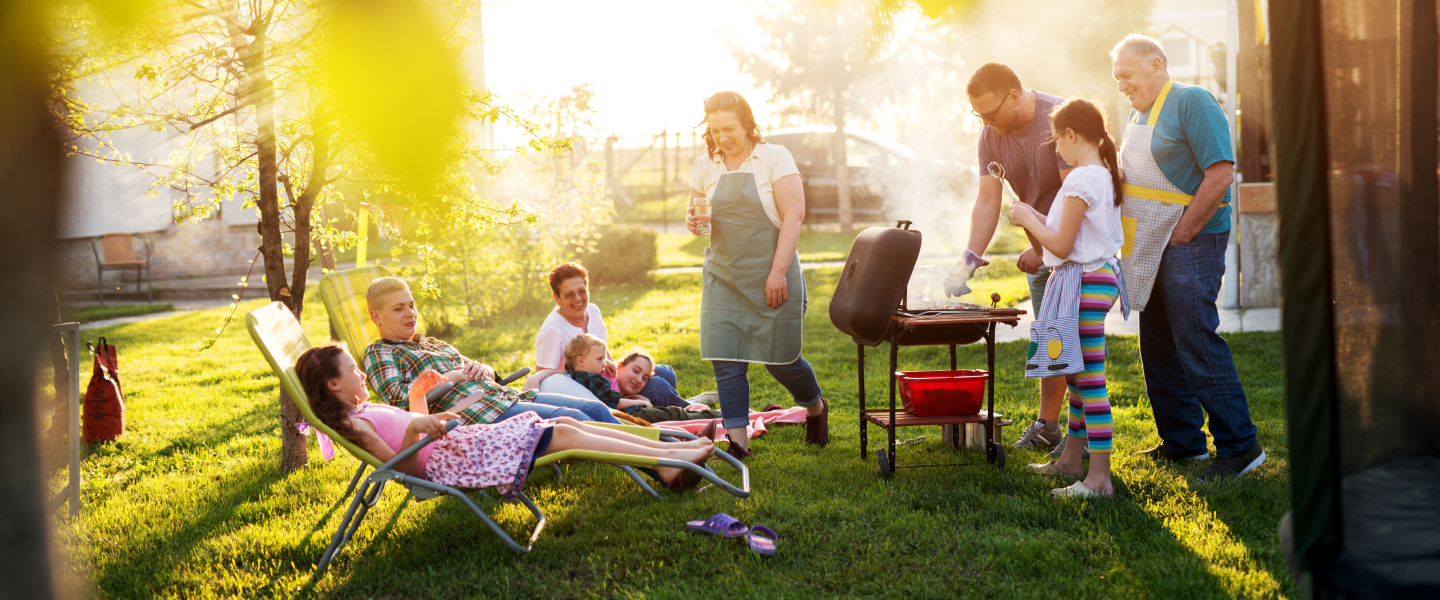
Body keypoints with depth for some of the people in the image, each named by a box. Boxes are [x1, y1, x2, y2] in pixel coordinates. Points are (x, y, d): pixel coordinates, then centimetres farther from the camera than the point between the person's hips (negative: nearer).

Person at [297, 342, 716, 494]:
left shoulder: (366, 411, 22)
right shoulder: (354, 422, -7)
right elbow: (403, 466, -16)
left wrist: (418, 397, 19)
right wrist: (415, 428, -31)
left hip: (458, 445, 10)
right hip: (447, 461, -10)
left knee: (565, 422, -2)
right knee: (563, 433, -15)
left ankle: (672, 448, -6)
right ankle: (668, 461, -14)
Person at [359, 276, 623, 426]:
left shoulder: (433, 344, 30)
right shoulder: (379, 353, 8)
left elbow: (489, 373, 29)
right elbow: (398, 397, -13)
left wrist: (481, 369, 4)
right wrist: (452, 377, -7)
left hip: (503, 395, 9)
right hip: (477, 415, -9)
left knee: (595, 408, -6)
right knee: (574, 419, -24)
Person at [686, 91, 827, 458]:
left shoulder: (774, 157, -5)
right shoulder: (706, 165, 7)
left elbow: (793, 214, -10)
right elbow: (698, 210, 18)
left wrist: (779, 271, -17)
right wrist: (692, 221, -8)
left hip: (769, 274, -4)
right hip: (722, 274, 4)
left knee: (779, 358, 3)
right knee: (725, 360, -4)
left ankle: (815, 407, 32)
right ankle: (738, 441, 4)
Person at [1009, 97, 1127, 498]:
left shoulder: (1082, 180, -17)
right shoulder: (1105, 176, 13)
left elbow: (1062, 245, -17)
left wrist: (1028, 220, -3)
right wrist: (1037, 218, 19)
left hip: (1085, 282, -11)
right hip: (1098, 275, 11)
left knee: (1090, 377, -9)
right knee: (1078, 375, 18)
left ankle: (1099, 477, -7)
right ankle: (1071, 460, 30)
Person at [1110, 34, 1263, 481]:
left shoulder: (1192, 102, -10)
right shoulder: (1139, 113, 17)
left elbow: (1221, 174, -18)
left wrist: (1181, 234, -16)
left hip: (1191, 243, -9)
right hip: (1151, 248, 9)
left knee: (1196, 342, -11)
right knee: (1158, 349, 11)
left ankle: (1239, 446, -2)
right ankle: (1181, 441, 22)